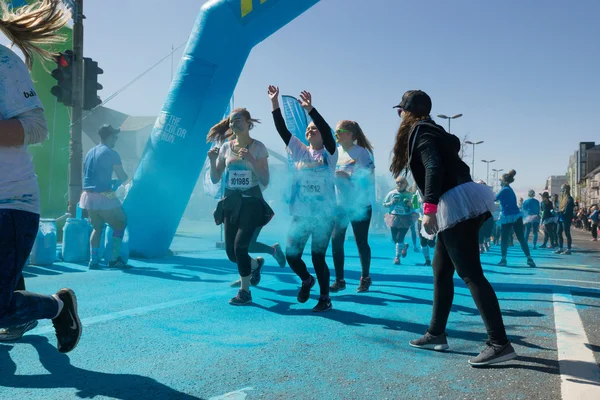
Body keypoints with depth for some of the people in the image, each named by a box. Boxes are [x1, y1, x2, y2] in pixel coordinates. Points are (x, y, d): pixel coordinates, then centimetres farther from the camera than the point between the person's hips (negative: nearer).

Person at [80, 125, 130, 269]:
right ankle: (114, 258, 3)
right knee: (120, 224, 7)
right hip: (104, 196, -7)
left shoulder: (90, 152, 15)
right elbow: (122, 177, -10)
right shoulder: (111, 153, -7)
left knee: (97, 227, 19)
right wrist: (126, 180, 14)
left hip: (88, 196, 7)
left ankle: (93, 260, 13)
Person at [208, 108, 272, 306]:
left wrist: (251, 160, -21)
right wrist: (212, 160, -9)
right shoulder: (226, 147, 5)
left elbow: (265, 181, -10)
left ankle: (245, 291, 3)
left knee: (240, 246, -16)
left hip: (251, 202, -4)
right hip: (230, 202, 5)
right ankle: (256, 263, 40)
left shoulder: (258, 147, -6)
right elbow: (215, 179, 7)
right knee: (231, 252, 6)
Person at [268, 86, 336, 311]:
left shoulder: (329, 153, -1)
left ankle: (325, 298, 20)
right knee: (291, 255, 3)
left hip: (324, 216, -3)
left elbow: (327, 131, -19)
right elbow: (282, 130, 1)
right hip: (300, 216, 4)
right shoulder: (299, 151, 7)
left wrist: (310, 109, -29)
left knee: (318, 257, 1)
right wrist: (275, 104, -7)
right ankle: (306, 280, 34)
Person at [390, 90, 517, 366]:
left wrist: (429, 208, -26)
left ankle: (499, 344, -10)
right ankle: (436, 334, 22)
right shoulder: (430, 130, 23)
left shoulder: (419, 131, -4)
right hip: (460, 204, 10)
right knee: (441, 270, 14)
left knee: (471, 274, -11)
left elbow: (434, 167, -20)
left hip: (456, 205, -10)